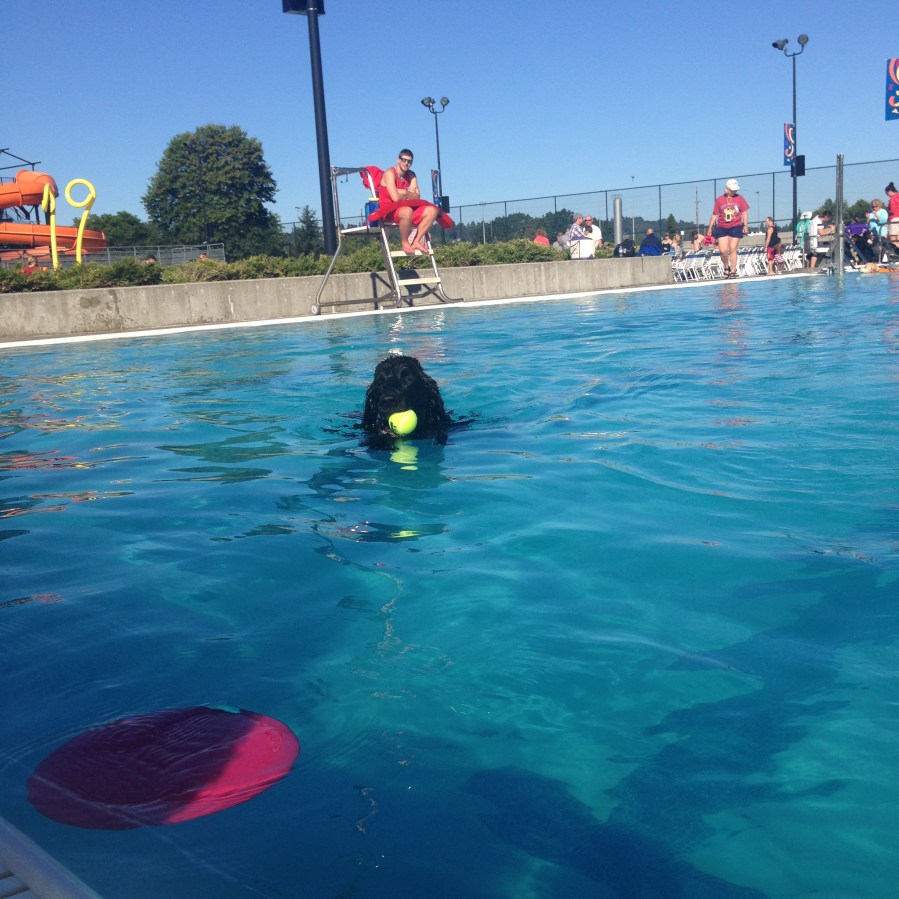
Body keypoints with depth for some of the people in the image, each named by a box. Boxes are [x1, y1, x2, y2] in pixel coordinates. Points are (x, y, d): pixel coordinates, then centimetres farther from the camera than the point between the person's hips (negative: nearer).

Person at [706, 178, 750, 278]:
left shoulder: (739, 198, 5)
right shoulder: (719, 200, 4)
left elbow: (744, 213, 7)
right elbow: (714, 214, 7)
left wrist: (745, 225, -3)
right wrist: (710, 228, 5)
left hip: (735, 227, -1)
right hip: (722, 228, 1)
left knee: (733, 250, -3)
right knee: (723, 250, -6)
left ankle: (733, 271, 3)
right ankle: (726, 267, 19)